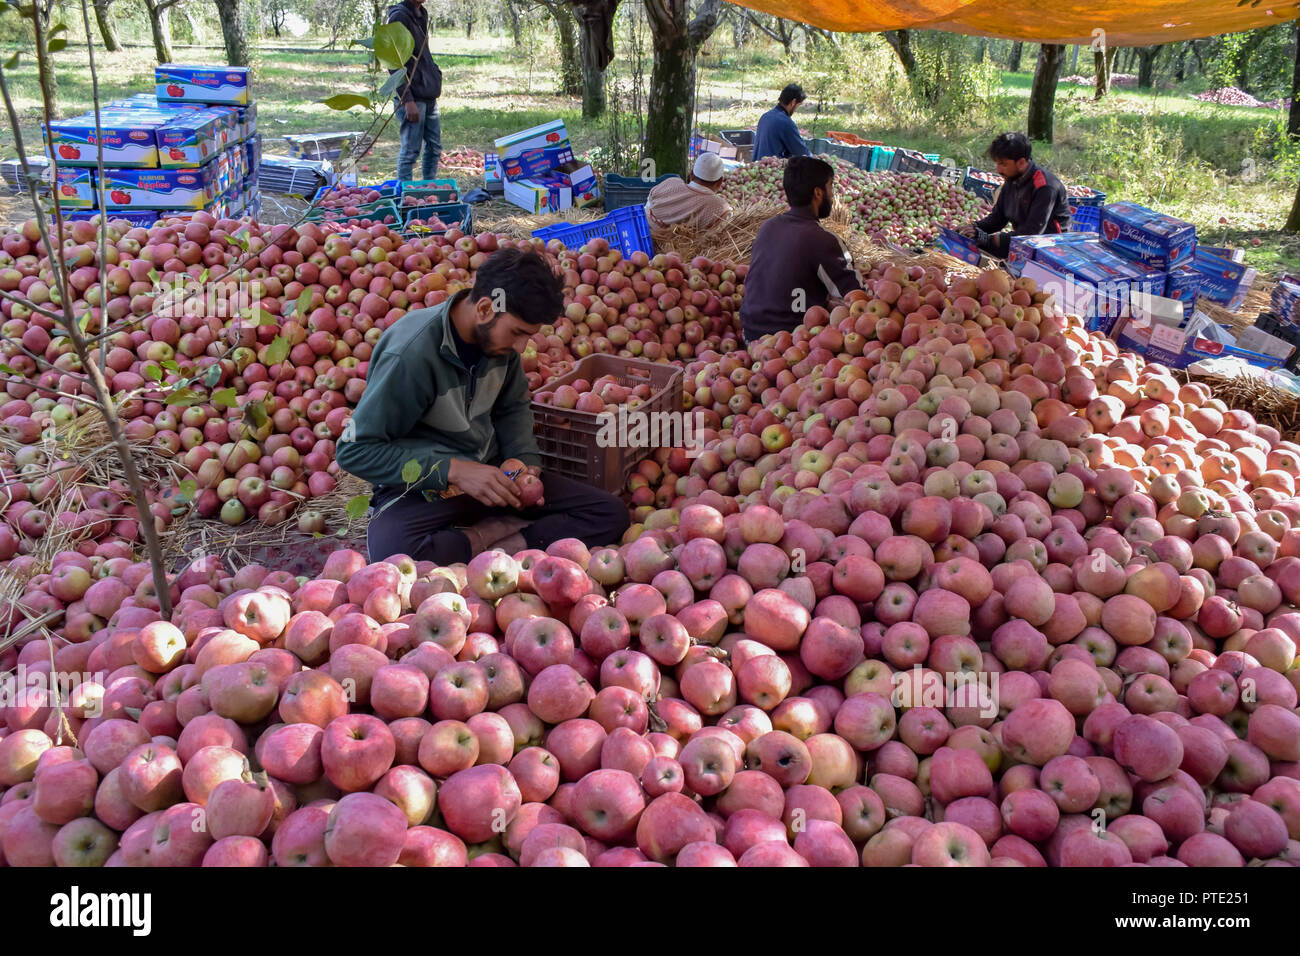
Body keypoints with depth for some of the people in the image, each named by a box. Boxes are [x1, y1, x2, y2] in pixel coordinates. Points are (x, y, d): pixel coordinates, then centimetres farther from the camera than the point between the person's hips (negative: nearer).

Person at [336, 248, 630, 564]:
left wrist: (526, 461, -5)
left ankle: (479, 540, -16)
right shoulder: (410, 354, -23)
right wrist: (453, 470, -25)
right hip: (420, 488, -6)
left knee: (611, 515, -8)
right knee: (394, 559, -41)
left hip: (490, 473, 6)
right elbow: (355, 450, -18)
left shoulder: (498, 335, -3)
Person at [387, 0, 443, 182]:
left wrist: (436, 79, 16)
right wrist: (408, 100, -20)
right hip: (413, 97, -9)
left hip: (430, 96, 9)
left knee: (434, 147, 13)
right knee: (410, 151, -4)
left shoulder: (422, 15, 14)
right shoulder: (399, 17, -13)